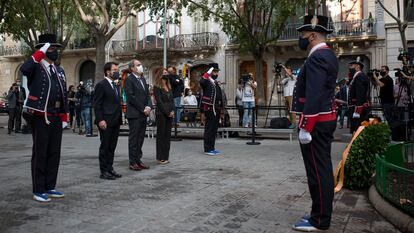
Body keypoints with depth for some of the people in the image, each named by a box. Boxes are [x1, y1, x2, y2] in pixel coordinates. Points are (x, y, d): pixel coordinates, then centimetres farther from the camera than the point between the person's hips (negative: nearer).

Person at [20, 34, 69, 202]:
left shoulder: (60, 71, 15)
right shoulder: (36, 67, -4)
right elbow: (24, 69, -30)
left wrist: (64, 117, 11)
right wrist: (40, 52, -22)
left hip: (56, 118, 6)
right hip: (40, 117, -6)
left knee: (54, 153, 11)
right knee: (40, 154, 1)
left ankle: (50, 187, 22)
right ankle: (38, 190, 11)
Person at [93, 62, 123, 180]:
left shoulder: (115, 85, 17)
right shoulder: (101, 85, -8)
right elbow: (96, 104, -12)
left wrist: (119, 118, 11)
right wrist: (100, 120, -19)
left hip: (115, 121, 8)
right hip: (106, 122, -8)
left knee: (112, 147, 12)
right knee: (105, 147, 0)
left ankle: (110, 169, 20)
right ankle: (104, 171, 8)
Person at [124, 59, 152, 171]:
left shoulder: (143, 79, 17)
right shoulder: (129, 80, -8)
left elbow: (147, 94, 16)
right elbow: (131, 97, -15)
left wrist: (149, 106, -2)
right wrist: (142, 109, -13)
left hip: (144, 114, 8)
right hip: (134, 114, -8)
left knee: (141, 138, 11)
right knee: (133, 138, -1)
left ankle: (138, 160, 19)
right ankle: (133, 162, 5)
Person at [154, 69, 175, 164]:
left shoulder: (169, 87, 16)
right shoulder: (157, 87, -5)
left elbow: (172, 100, 13)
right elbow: (159, 101, -11)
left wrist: (172, 111, -2)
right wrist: (167, 112, -13)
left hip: (169, 114, 7)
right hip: (161, 114, -7)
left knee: (168, 135, 7)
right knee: (161, 135, -2)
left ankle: (166, 156, 13)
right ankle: (160, 157, 4)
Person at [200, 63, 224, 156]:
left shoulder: (216, 83, 19)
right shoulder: (207, 82, -8)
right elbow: (201, 82, -35)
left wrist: (220, 110, 22)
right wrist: (208, 73, -26)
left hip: (216, 110, 9)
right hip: (210, 109, -9)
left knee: (214, 129, 12)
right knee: (209, 129, -4)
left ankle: (212, 148, 20)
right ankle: (208, 149, 2)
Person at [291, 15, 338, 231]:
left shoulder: (316, 58, -17)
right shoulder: (328, 54, 16)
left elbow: (313, 96, -23)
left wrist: (305, 127, -22)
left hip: (315, 123, -11)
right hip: (326, 120, 11)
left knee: (317, 171, -3)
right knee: (323, 169, 15)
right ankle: (322, 213, 25)